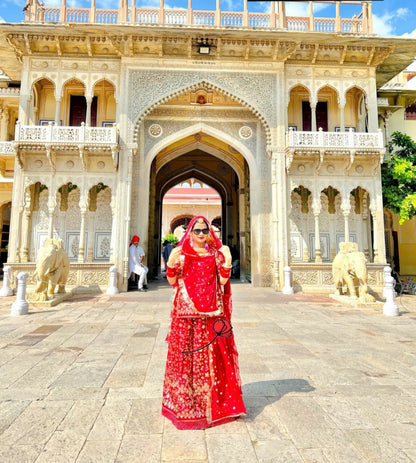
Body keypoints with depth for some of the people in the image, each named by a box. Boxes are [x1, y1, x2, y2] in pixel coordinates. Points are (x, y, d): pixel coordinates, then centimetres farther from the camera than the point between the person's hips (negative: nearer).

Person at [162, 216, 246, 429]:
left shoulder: (215, 253, 7)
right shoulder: (181, 253, 2)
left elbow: (222, 281, 3)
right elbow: (172, 281, 0)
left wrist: (227, 262, -10)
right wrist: (171, 263, -16)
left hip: (211, 312, 2)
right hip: (187, 312, -2)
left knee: (212, 355, 9)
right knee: (186, 353, 3)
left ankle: (215, 401, 27)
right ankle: (185, 402, 22)